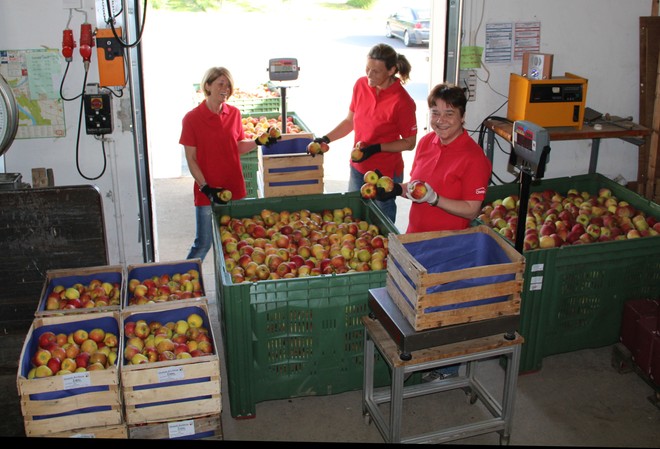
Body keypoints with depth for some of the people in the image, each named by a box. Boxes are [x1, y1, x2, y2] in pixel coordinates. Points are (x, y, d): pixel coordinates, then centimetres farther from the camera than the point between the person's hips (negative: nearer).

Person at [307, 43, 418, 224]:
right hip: (358, 168, 6)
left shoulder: (402, 102, -20)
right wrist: (326, 139, -2)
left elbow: (409, 143, -12)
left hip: (386, 174, -6)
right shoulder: (361, 85, -3)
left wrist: (376, 148, -22)